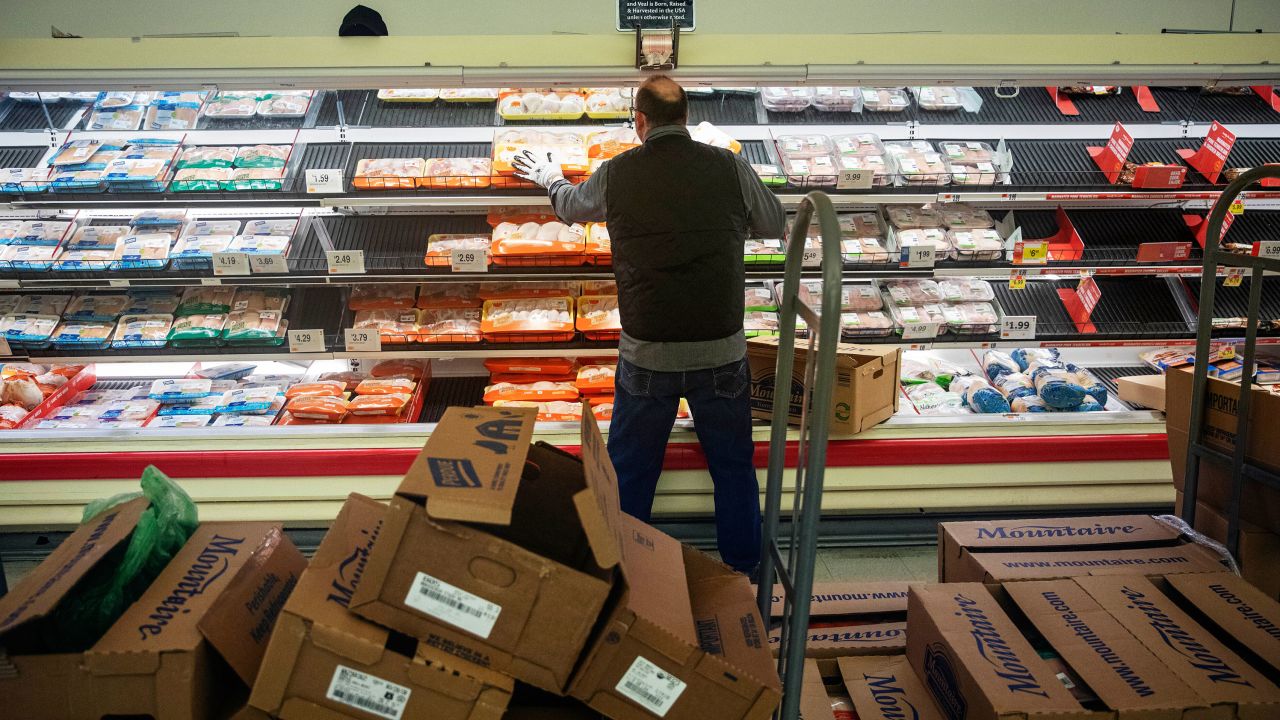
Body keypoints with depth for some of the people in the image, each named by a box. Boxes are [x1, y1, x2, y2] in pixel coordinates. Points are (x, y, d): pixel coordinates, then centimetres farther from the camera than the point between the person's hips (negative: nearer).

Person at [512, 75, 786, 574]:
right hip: (722, 351, 1)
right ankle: (742, 568, 32)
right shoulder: (730, 168, -4)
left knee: (630, 471, 16)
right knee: (734, 467, 17)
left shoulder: (617, 173, -4)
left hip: (647, 354, 0)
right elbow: (775, 224, 14)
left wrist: (549, 178, 40)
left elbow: (572, 206, 19)